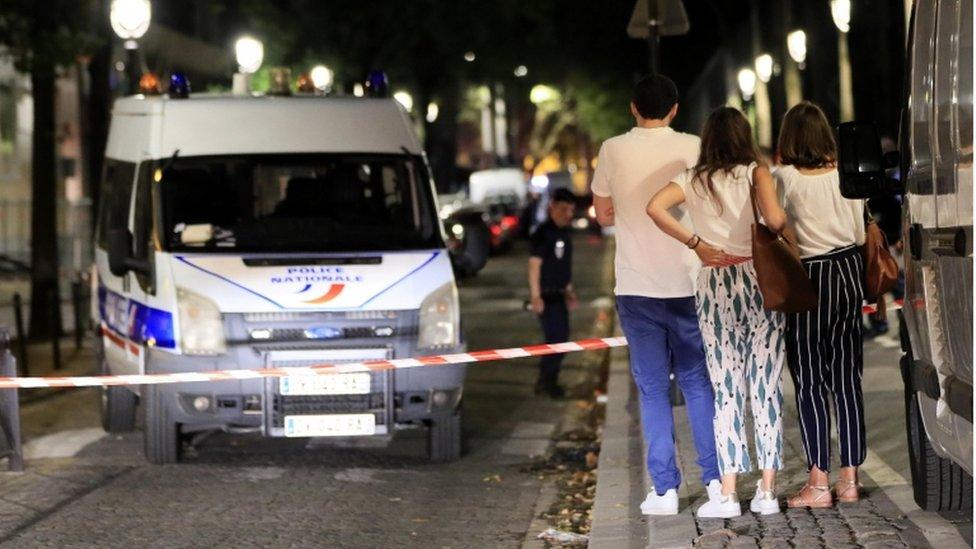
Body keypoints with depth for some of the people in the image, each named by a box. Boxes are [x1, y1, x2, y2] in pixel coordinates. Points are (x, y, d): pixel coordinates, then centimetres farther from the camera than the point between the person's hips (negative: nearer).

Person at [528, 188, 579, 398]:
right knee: (557, 337, -11)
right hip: (546, 296, -9)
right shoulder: (543, 233, -13)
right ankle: (547, 381, -3)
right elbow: (535, 265, -16)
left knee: (561, 337, 11)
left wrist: (569, 291, 23)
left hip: (558, 294, 9)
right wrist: (535, 296, -20)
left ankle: (547, 381, 18)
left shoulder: (564, 234, 14)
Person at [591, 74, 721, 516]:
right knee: (697, 381, 12)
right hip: (687, 283, 1)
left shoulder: (613, 150, -2)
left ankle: (665, 488, 0)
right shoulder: (692, 148, -3)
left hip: (637, 287, -1)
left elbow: (603, 214, 6)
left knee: (653, 389, 3)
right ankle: (715, 478, 10)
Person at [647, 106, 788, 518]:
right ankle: (767, 491, 3)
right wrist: (790, 218, 4)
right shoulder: (755, 173, -2)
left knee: (726, 389, 4)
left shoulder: (693, 180, 5)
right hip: (759, 279, -2)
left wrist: (695, 244, -3)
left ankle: (728, 493, 1)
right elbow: (774, 219, -18)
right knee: (766, 385, 3)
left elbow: (655, 207, -10)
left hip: (714, 286, 2)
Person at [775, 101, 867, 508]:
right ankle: (849, 479, 12)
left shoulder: (785, 178, -13)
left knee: (809, 383, 0)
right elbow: (861, 233, 10)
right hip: (849, 272, 5)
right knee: (847, 379, 9)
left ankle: (819, 483, -2)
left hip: (808, 278, -5)